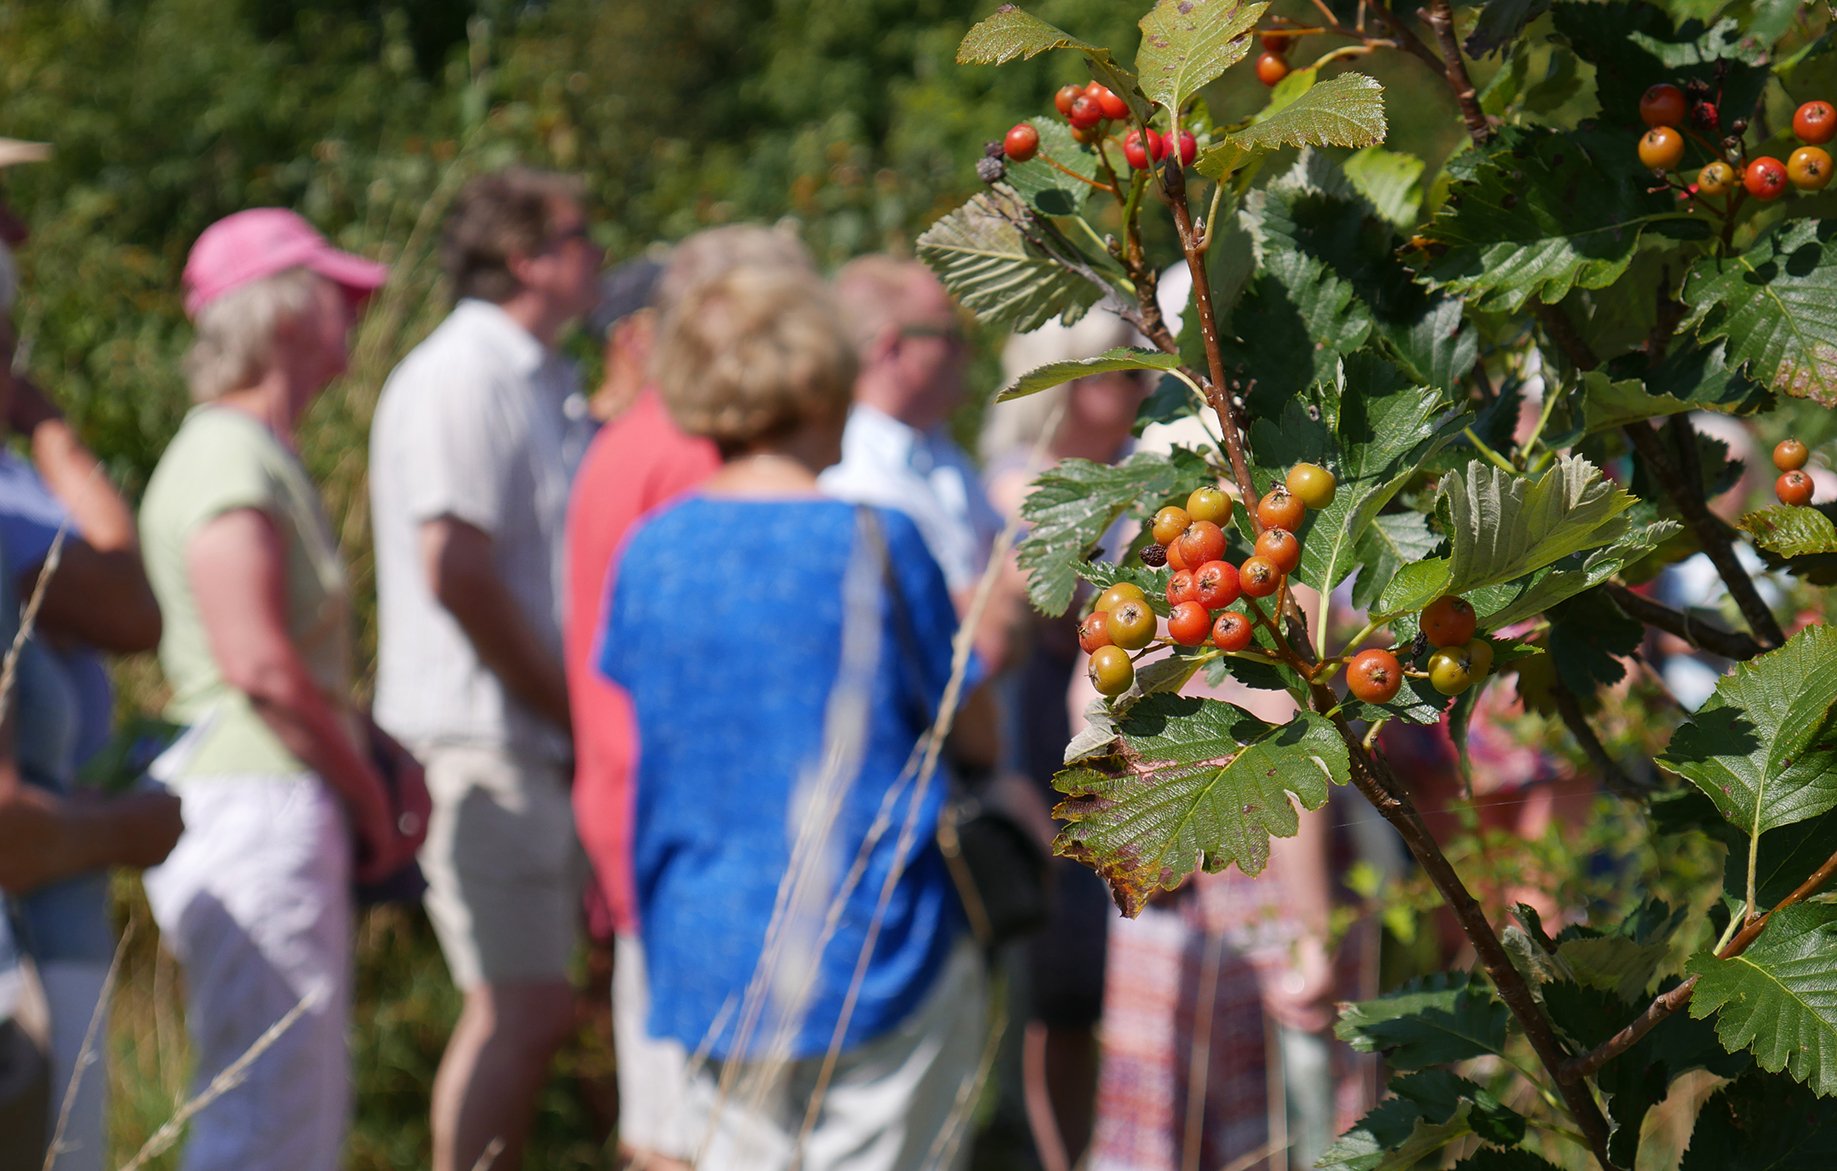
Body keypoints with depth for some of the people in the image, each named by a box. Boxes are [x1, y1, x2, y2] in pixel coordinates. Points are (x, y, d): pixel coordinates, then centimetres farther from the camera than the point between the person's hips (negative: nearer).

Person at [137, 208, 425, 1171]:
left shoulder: (265, 456, 18)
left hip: (291, 806, 11)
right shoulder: (227, 460, -14)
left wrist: (375, 749, 13)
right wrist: (369, 793, -11)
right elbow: (259, 665, -21)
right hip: (255, 803, -11)